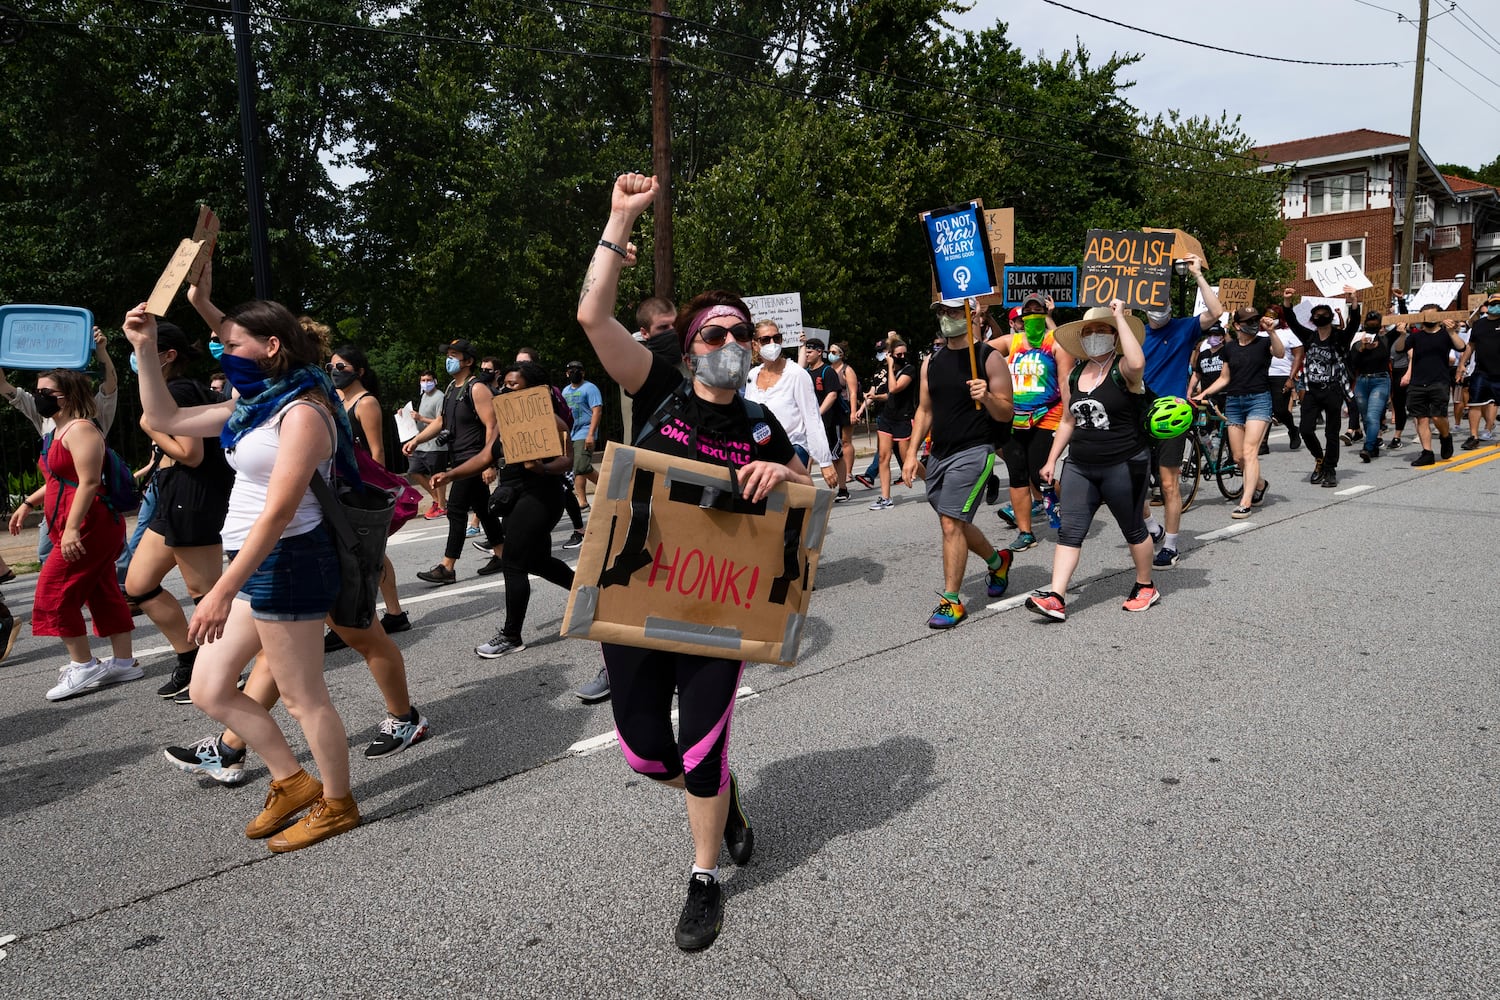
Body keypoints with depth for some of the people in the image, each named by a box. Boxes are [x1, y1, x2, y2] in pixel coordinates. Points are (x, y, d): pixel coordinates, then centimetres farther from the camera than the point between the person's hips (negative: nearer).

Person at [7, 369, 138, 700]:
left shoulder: (80, 429, -14)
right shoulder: (58, 431, 18)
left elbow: (89, 482, -22)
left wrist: (72, 528, -26)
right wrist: (28, 503, 23)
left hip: (89, 524, -10)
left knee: (54, 594, -7)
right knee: (102, 592, 10)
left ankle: (83, 667, 0)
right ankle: (123, 662, 15)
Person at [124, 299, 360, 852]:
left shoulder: (303, 412, -17)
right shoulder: (254, 405, 13)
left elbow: (277, 512, -23)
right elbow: (165, 419, 21)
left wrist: (222, 591, -24)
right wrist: (145, 349, 11)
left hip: (287, 562, -10)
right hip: (252, 562, 10)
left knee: (303, 697, 2)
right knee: (208, 690, 14)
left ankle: (337, 805, 20)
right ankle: (292, 783, 27)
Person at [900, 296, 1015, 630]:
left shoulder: (989, 358, -5)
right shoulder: (932, 362, 12)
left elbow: (1006, 414, -6)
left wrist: (987, 397, -27)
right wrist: (912, 452, 7)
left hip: (973, 452, -7)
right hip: (939, 455, 7)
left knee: (951, 524, -15)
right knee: (956, 524, 17)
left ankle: (951, 601, -6)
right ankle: (997, 561, 44)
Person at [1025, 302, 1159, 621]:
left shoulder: (1123, 369, -10)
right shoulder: (1075, 373, 9)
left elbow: (1137, 362, -37)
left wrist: (1120, 316, -27)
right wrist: (1051, 460, 15)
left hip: (1124, 466, -5)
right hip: (1080, 466, 5)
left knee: (1133, 530, 11)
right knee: (1069, 531, -4)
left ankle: (1145, 587, 31)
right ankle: (1056, 598, -7)